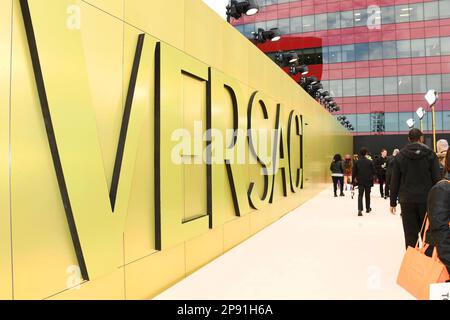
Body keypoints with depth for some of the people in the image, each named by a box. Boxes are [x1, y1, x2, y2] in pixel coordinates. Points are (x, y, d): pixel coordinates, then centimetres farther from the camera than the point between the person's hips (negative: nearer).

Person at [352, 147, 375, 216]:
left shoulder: (357, 162, -5)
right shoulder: (370, 162, -9)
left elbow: (354, 172, -2)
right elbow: (373, 171, -4)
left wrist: (354, 179, 9)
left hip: (360, 181, 0)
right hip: (368, 181, 0)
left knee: (360, 195, 0)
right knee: (367, 195, 16)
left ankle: (360, 210, -14)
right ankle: (368, 208, 30)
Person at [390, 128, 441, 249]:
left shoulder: (400, 156, 3)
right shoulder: (430, 154, -1)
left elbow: (394, 181, 3)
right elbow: (437, 179, -3)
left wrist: (393, 202, 9)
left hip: (407, 201, 1)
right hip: (427, 200, 0)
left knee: (410, 234, 4)